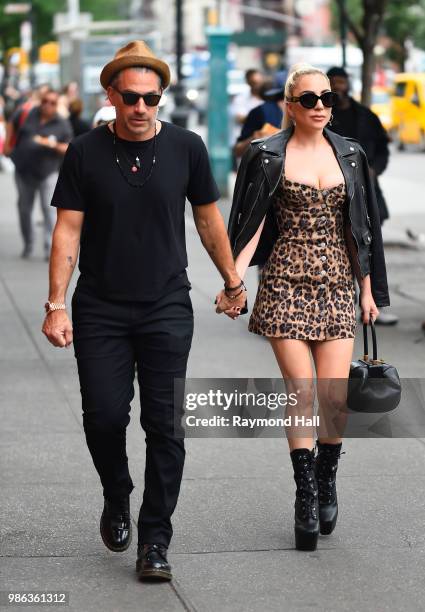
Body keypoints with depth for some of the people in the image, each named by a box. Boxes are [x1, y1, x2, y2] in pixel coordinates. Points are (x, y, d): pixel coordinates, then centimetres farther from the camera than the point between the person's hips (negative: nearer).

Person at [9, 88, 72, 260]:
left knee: (48, 209, -13)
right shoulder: (28, 115, 0)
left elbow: (69, 149, -2)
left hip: (48, 173, -3)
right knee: (24, 209, 11)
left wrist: (54, 145, -20)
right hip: (24, 171, 3)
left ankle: (50, 248, -11)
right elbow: (12, 124, 18)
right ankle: (28, 244, 27)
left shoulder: (62, 124, -3)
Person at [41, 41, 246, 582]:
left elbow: (208, 218, 12)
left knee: (165, 425, -4)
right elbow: (68, 230, -2)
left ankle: (154, 542, 5)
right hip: (100, 310, 0)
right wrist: (56, 304, -9)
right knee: (104, 416, -3)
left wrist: (232, 282, 18)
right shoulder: (85, 153, -3)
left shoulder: (185, 148, 0)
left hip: (167, 309, 0)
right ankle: (116, 502, 27)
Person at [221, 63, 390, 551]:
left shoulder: (349, 156, 9)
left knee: (335, 396, -4)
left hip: (336, 283, 3)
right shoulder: (268, 156, 0)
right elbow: (253, 224, -2)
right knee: (301, 392, -6)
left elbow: (360, 228, 13)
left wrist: (368, 288, 11)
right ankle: (306, 496, 3)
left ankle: (326, 480, 20)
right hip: (286, 284, -2)